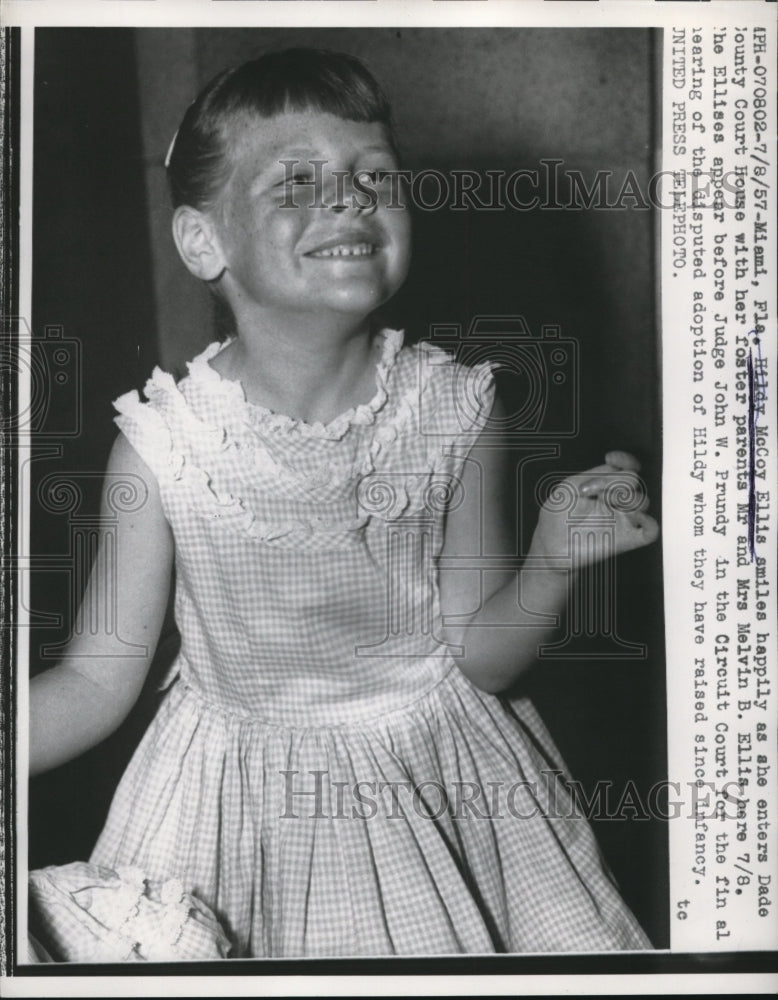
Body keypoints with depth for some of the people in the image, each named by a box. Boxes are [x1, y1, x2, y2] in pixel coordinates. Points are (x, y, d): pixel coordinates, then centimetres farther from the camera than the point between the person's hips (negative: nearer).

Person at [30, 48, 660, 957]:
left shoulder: (454, 410, -12)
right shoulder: (164, 442, -16)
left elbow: (479, 655, -7)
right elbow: (97, 680, -9)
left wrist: (551, 560, -25)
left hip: (438, 775, 1)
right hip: (239, 806, -1)